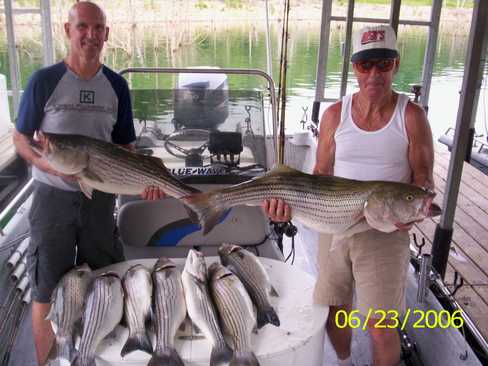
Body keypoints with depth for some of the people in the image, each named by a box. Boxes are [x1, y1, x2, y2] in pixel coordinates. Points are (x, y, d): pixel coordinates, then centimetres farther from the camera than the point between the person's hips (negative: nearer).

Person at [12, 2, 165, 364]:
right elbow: (21, 138, -1)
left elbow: (125, 146, 7)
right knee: (47, 291, 6)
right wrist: (50, 165, -21)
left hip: (101, 195, 3)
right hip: (53, 196, -3)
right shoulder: (45, 81, -7)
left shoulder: (116, 85, 2)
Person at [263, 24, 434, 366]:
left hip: (385, 233, -3)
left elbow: (423, 179, -5)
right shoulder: (335, 114, 0)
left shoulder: (412, 116, -7)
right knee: (334, 311, 18)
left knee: (381, 328, 3)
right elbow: (321, 175, 4)